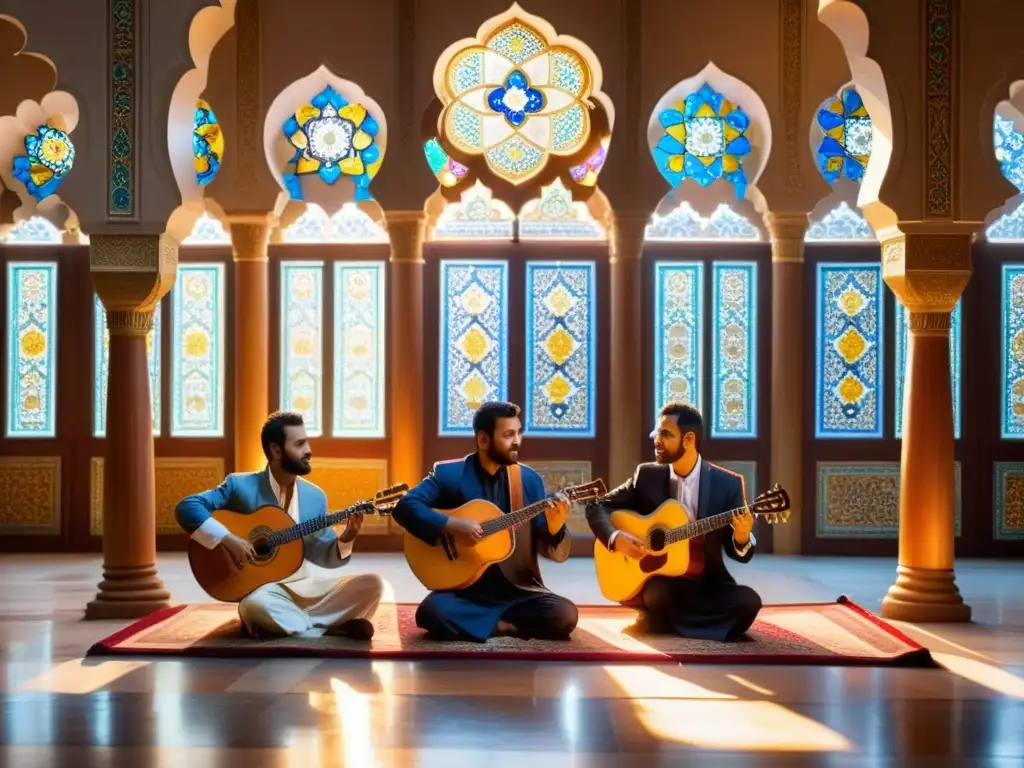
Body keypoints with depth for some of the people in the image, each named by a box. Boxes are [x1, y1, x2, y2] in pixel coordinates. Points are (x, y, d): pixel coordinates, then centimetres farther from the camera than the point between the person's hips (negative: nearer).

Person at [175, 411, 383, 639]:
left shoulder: (315, 497, 6)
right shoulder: (240, 486, -6)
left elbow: (324, 556, 8)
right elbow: (186, 507, -13)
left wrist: (345, 540, -14)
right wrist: (227, 539, -24)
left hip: (304, 587, 4)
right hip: (262, 588, -4)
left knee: (372, 584, -13)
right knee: (255, 604, -40)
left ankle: (295, 623, -15)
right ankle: (334, 626, -20)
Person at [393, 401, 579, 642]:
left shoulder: (530, 479, 4)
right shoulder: (449, 473, -2)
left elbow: (554, 552, 5)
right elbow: (405, 506, -13)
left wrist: (554, 528, -19)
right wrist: (451, 525, -23)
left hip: (518, 591, 2)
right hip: (466, 592, -2)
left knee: (565, 616, -23)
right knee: (432, 612, -31)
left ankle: (490, 624, -2)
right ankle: (503, 626, -8)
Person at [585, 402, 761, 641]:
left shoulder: (728, 484, -3)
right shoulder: (647, 476, 1)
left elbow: (740, 554, -1)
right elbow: (597, 506, 6)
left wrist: (741, 537, -25)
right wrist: (615, 538, -14)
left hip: (707, 584, 1)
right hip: (657, 580, -1)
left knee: (748, 601, -28)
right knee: (658, 595, -35)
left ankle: (661, 623, -8)